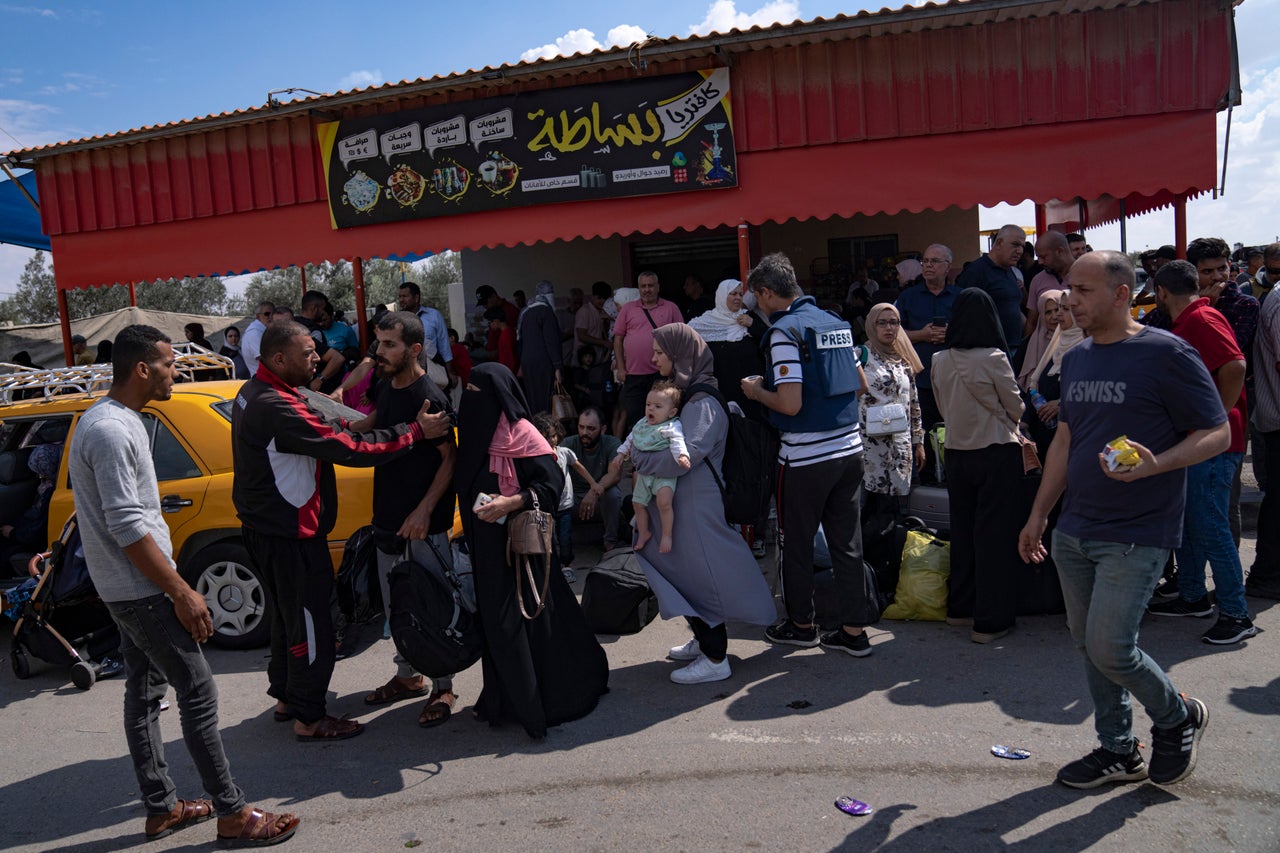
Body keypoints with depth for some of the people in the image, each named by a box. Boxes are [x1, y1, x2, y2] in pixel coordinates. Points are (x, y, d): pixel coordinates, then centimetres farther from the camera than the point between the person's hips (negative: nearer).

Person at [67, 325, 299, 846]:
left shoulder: (109, 420, 13)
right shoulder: (112, 431, -21)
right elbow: (127, 527, -24)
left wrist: (172, 587, 21)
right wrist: (182, 593, -21)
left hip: (124, 588, 11)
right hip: (141, 591, -11)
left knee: (144, 693, 14)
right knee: (197, 691, -6)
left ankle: (161, 809, 25)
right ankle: (232, 813, 1)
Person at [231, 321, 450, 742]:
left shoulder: (253, 392, 7)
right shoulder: (278, 409, -27)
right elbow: (348, 448, -29)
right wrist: (416, 431, -23)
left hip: (267, 528, 11)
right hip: (288, 535, -11)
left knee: (288, 614, 23)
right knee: (310, 624, 1)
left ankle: (286, 696, 37)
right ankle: (309, 718, 12)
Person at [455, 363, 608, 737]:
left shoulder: (520, 433, -14)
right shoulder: (476, 432, 9)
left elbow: (551, 485, -16)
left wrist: (510, 503, -27)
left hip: (517, 542, -7)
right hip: (487, 545, 7)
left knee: (519, 620, -2)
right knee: (495, 619, 13)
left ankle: (533, 704, 12)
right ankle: (505, 698, 26)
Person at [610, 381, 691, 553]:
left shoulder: (672, 427, -15)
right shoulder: (641, 425, 8)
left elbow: (677, 443, -28)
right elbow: (630, 440, 20)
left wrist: (682, 456, -46)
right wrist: (621, 454, 14)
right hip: (644, 472, 8)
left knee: (663, 502, -26)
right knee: (637, 502, 13)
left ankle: (667, 535, -9)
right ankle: (643, 532, 32)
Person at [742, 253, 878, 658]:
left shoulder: (784, 331, -14)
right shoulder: (836, 323, 10)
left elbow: (791, 404, -20)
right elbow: (860, 384, 17)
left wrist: (757, 392, -2)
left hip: (806, 456, -7)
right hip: (849, 447, 7)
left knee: (796, 542, 10)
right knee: (847, 541, 11)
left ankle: (801, 624, 24)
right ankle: (854, 630, 17)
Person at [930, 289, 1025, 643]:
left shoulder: (940, 361, 0)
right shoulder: (993, 358, -15)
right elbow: (1016, 408, -3)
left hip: (957, 452, 5)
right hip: (997, 453, -5)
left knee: (962, 529, 16)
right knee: (995, 534, 1)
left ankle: (960, 607, 27)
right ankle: (990, 620, 4)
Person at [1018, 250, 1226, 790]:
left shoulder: (1166, 354, -11)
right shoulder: (1076, 360, 11)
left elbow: (1217, 434, -9)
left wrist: (1155, 464, -27)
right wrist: (1038, 516, 17)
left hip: (1136, 535, -7)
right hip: (1073, 532, 7)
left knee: (1110, 648, -8)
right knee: (1088, 645, 11)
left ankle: (1179, 718, 22)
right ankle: (1118, 751, 28)